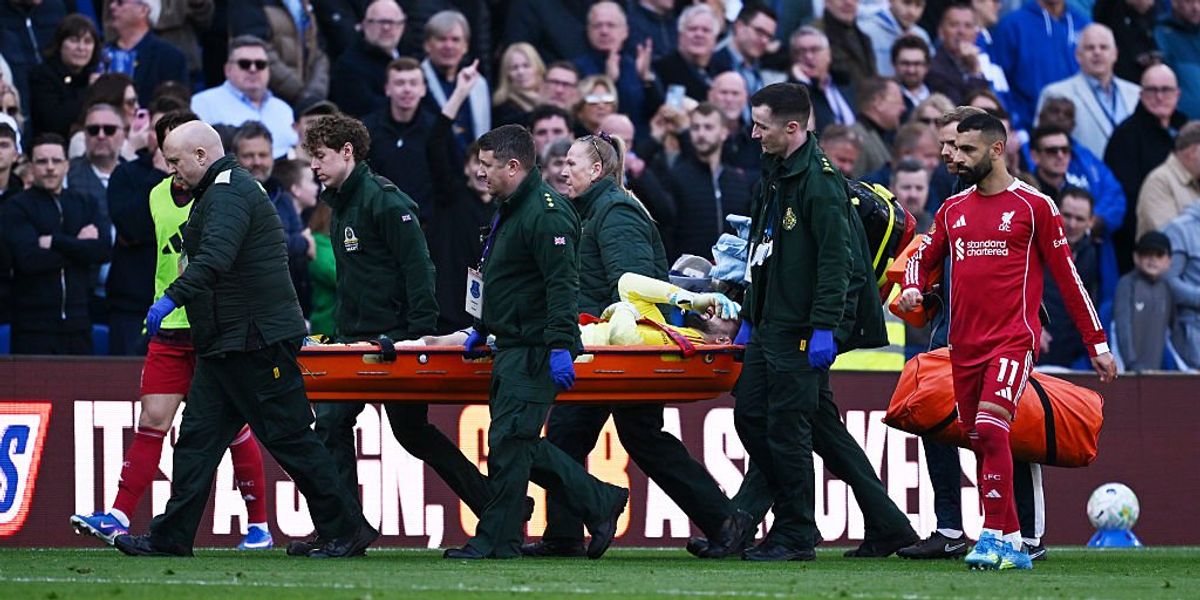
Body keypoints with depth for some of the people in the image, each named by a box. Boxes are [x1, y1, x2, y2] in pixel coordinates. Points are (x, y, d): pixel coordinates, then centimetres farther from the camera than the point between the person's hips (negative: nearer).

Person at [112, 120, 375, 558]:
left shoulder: (229, 194, -16)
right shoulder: (222, 190, 19)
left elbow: (214, 258, -32)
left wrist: (172, 298, -37)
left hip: (257, 340, -11)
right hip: (224, 347, 11)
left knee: (290, 438, -6)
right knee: (198, 436, 7)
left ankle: (347, 530, -1)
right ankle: (171, 538, 7)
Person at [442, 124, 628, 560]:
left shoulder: (546, 213, -16)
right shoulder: (508, 209, 17)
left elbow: (562, 285, -23)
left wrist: (560, 347, -28)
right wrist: (482, 328, 30)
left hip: (534, 351, -11)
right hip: (511, 347, 11)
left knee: (509, 442, -10)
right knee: (520, 445, 10)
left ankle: (497, 539, -5)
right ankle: (599, 502, 18)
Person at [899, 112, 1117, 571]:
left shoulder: (1034, 206, -2)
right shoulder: (953, 210, 13)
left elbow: (1066, 276, 1)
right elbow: (924, 257, 25)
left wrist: (1097, 344, 2)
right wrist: (912, 287, 0)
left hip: (1014, 339, -6)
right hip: (965, 344, 6)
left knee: (990, 427, -22)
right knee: (981, 442, 6)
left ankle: (996, 536, -22)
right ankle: (1011, 544, 13)